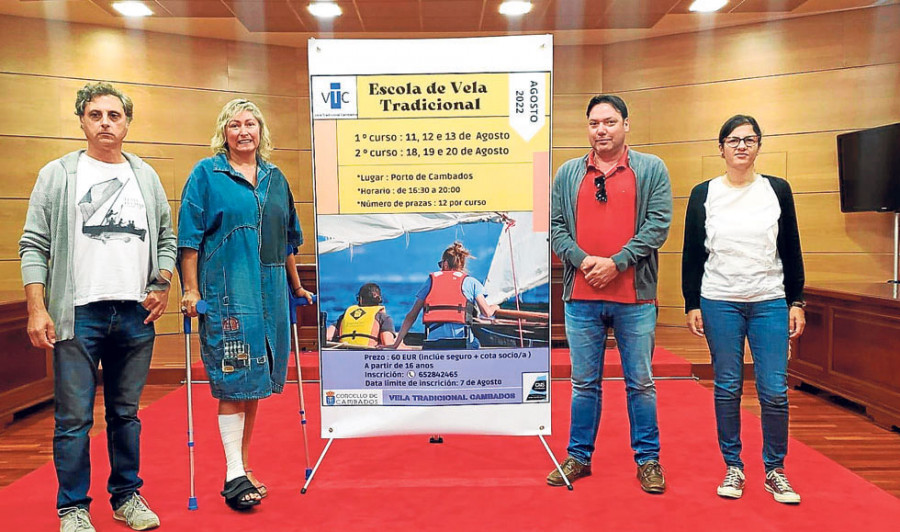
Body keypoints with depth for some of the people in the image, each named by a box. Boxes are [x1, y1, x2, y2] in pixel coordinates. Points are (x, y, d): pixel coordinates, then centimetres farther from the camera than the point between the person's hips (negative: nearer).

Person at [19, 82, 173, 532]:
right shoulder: (57, 175, 4)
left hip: (136, 315, 3)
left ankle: (127, 496, 25)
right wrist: (36, 309, -8)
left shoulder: (146, 177, 13)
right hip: (77, 314, -2)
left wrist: (162, 285, 1)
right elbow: (34, 246, 0)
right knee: (73, 419, 2)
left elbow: (166, 238, 16)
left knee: (126, 413, 13)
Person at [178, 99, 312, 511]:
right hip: (226, 291, -5)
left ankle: (244, 467, 21)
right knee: (232, 382, -5)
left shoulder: (275, 178, 14)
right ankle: (233, 475, 3)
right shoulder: (207, 174, 1)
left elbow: (287, 238, 19)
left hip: (270, 291, 5)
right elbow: (189, 236, -3)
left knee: (255, 383, 9)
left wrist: (295, 286, 21)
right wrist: (190, 289, -9)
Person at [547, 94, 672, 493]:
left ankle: (648, 459, 25)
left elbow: (658, 224, -6)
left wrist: (616, 262, -14)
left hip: (635, 297, -2)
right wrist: (583, 260, -11)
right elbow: (555, 227, 5)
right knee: (584, 383, 13)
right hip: (581, 297, 2)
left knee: (640, 383, 9)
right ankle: (579, 457, 26)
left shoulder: (652, 170, 3)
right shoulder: (567, 173, 10)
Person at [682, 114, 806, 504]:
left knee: (775, 391, -1)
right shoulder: (703, 194, 3)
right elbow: (692, 255, 4)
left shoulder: (777, 190, 6)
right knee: (727, 388, 5)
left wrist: (796, 302, 5)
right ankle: (733, 467, 20)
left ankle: (775, 469, 18)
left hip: (771, 303, 1)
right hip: (719, 304, 0)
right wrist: (691, 305, 1)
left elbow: (792, 251, 8)